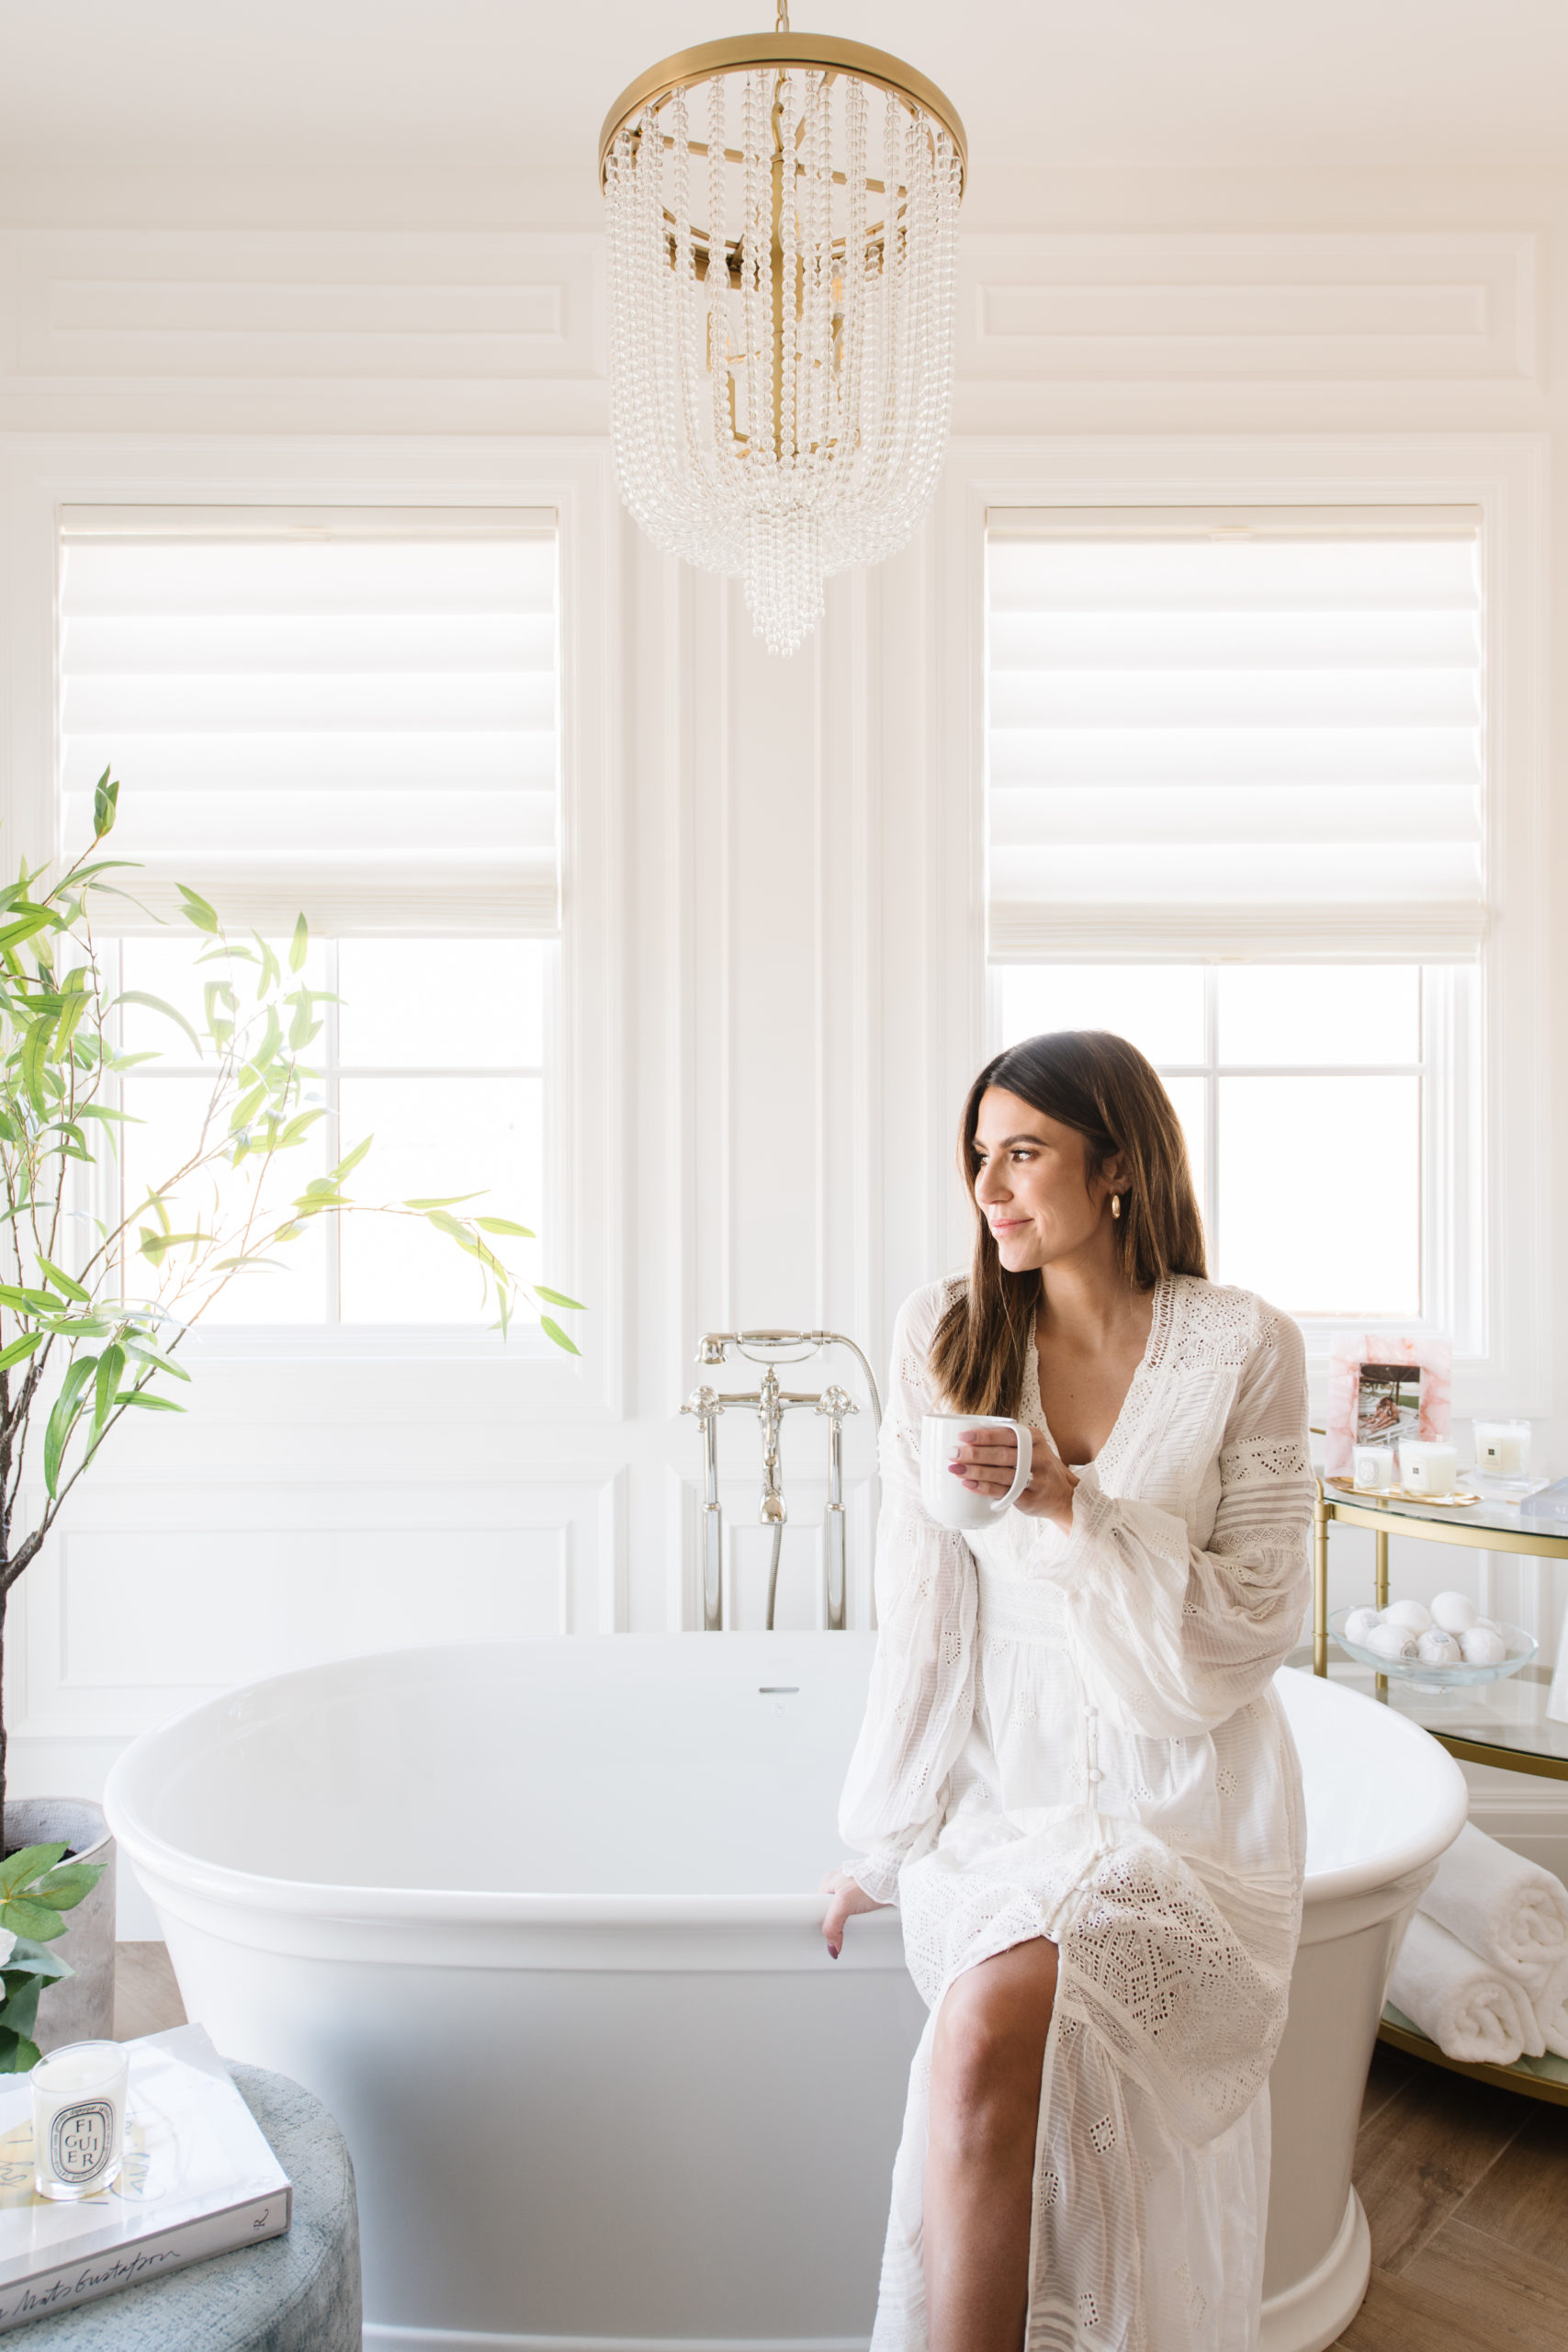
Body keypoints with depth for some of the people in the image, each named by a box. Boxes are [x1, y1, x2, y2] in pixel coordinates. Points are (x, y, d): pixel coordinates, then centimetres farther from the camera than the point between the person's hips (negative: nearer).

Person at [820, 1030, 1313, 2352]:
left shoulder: (1246, 1350, -6)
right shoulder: (947, 1337, -1)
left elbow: (1252, 1630, -7)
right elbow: (924, 1615, 1)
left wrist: (1071, 1506, -20)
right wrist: (885, 1841, 5)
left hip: (1181, 1797, -2)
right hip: (1008, 1785, 2)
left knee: (991, 2030, -26)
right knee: (1013, 2052, -25)